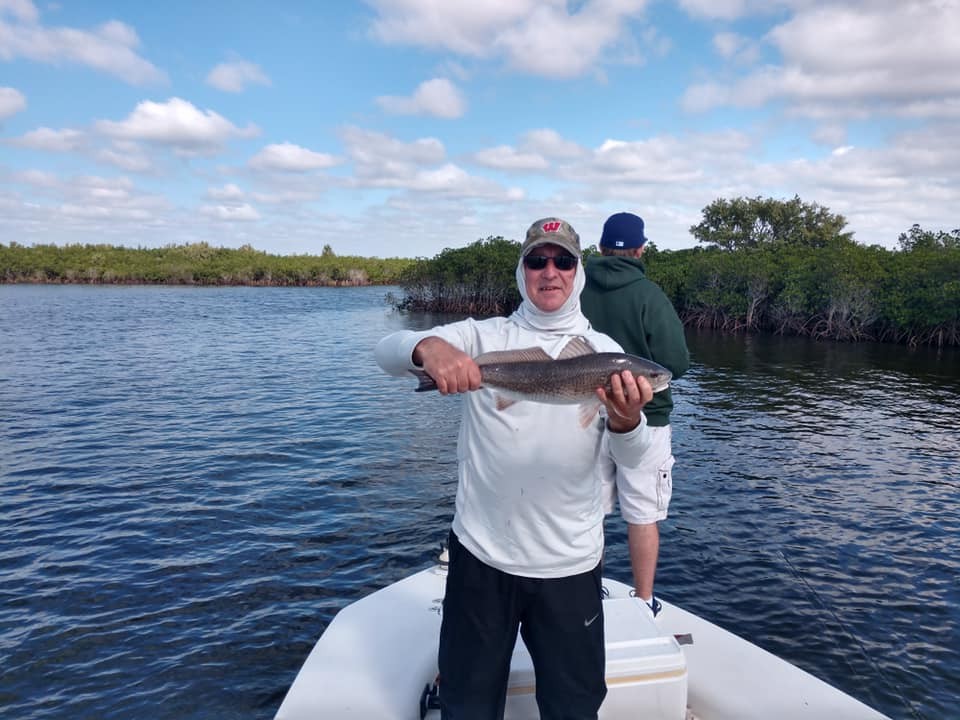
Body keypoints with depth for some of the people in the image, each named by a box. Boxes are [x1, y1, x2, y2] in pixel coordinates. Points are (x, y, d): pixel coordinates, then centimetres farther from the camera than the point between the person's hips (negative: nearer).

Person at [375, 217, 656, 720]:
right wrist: (427, 346, -35)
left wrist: (625, 420, -30)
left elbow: (630, 461, -6)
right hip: (480, 555, 0)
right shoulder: (482, 337, 0)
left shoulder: (604, 352, 2)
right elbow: (386, 350, -12)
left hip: (570, 565, 1)